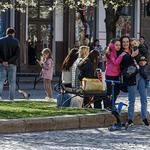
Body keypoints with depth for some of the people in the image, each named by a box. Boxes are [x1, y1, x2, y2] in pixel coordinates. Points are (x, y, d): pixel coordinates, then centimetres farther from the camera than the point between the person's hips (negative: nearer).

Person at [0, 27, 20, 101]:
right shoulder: (16, 42, 0)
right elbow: (17, 54, -10)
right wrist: (8, 62, -13)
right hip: (12, 65, -1)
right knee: (12, 82, 7)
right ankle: (11, 98, 7)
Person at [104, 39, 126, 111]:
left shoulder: (118, 53, 14)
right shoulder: (110, 53, -11)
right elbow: (115, 62, -20)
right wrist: (121, 55, -23)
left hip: (116, 75, 8)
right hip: (110, 75, -8)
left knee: (117, 91, 10)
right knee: (109, 91, -1)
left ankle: (112, 105, 24)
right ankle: (108, 106, 7)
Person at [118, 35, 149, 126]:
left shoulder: (133, 51, 18)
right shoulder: (121, 53, 2)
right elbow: (126, 58, -21)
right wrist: (132, 56, -42)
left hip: (141, 75, 5)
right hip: (131, 77, -5)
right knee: (132, 101, -3)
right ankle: (130, 119, 7)